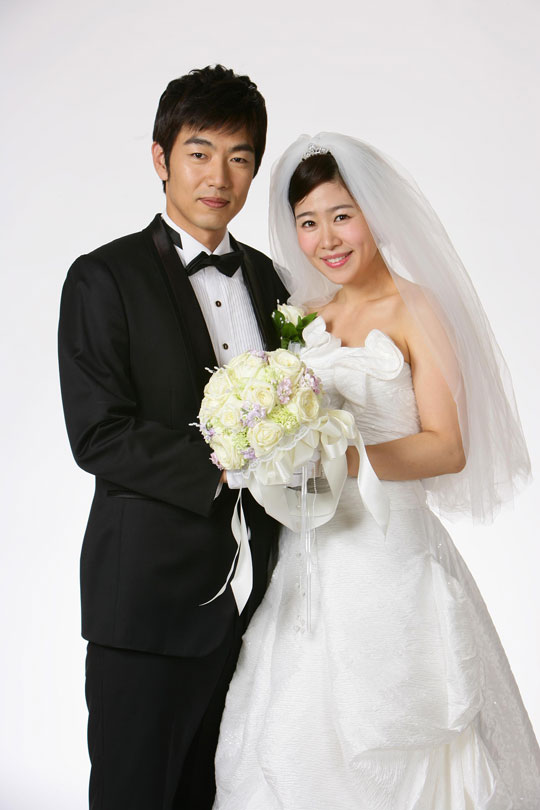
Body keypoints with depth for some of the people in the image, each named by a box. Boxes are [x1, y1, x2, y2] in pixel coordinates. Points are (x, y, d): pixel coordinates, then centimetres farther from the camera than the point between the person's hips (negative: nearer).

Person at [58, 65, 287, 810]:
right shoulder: (105, 278, -6)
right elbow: (98, 436, -14)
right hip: (149, 597, -5)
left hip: (252, 599, 6)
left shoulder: (265, 277, 12)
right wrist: (221, 467, -20)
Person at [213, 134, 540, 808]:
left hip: (388, 553, -6)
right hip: (308, 555, 6)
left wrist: (336, 458, -25)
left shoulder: (415, 309, -6)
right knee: (293, 744, 11)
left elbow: (448, 447, -14)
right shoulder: (308, 316, 12)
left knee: (386, 746, 2)